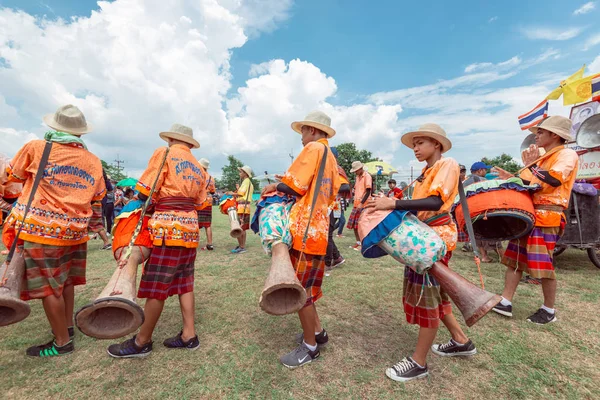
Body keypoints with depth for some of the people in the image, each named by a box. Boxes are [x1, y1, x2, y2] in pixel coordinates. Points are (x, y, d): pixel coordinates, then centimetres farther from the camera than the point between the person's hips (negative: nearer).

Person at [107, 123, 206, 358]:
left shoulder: (164, 154, 0)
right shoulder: (198, 168, 18)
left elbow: (146, 190, -6)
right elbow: (199, 203, 14)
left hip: (167, 225, -7)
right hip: (190, 226, 7)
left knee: (156, 285, 2)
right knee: (184, 282, 12)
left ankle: (142, 341, 17)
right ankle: (189, 335, 19)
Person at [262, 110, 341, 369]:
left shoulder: (314, 148, -9)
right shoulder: (330, 156, 18)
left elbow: (294, 187, -15)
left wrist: (275, 187, 4)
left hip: (305, 228, -10)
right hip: (318, 226, 10)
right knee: (304, 285, 20)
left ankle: (310, 347, 18)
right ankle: (317, 332, 34)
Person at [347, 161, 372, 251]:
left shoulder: (367, 176, -7)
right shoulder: (357, 177, 17)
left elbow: (368, 191, -13)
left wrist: (362, 203, -20)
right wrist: (355, 202, 13)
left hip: (363, 205, -8)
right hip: (356, 204, 8)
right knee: (353, 224, 8)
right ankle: (358, 242, 19)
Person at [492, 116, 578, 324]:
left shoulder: (567, 154, -5)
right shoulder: (542, 157, 23)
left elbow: (553, 180, -23)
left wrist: (531, 165, -12)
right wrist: (512, 178, 13)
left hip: (546, 216, -9)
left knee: (543, 264, -1)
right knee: (515, 259, 6)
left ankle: (549, 310, 17)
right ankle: (505, 302, 11)